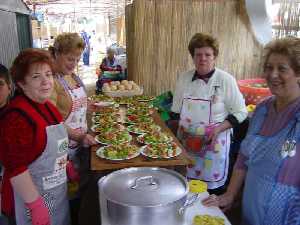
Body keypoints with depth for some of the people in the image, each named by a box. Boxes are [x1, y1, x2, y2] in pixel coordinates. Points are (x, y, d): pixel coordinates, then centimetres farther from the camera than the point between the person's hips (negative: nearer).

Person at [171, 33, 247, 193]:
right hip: (186, 143, 4)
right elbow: (176, 112, 12)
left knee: (213, 187, 6)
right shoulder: (184, 78, 3)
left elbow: (240, 113, -6)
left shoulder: (226, 80, -9)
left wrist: (218, 129, -17)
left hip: (214, 144, -3)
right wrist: (179, 132, 2)